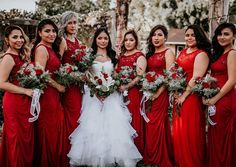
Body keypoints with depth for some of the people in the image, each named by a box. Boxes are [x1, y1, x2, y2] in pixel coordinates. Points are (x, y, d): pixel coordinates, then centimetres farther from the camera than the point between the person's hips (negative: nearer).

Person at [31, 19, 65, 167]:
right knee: (48, 134, 1)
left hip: (54, 96, 9)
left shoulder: (51, 49, 16)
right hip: (46, 95, -9)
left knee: (54, 132, 14)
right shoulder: (42, 48, -13)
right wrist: (59, 87, -11)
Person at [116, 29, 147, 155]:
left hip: (133, 92, -6)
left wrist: (126, 87, -21)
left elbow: (140, 76, -14)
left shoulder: (139, 56, -3)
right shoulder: (121, 56, 17)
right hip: (120, 92, 6)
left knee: (132, 123, -3)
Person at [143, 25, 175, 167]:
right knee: (149, 124, 9)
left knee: (157, 124, -3)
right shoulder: (150, 53, 16)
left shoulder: (168, 52, -5)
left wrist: (158, 93, -17)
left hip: (161, 93, -6)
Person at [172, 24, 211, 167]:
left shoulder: (201, 54, -10)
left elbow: (196, 78, -17)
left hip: (191, 97, -8)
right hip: (178, 96, 8)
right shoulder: (183, 52, 14)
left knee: (190, 132, -2)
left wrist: (184, 95, -17)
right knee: (179, 131, 13)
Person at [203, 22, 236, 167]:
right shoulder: (220, 53, 16)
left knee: (222, 137, 1)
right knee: (216, 136, 14)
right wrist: (209, 97, 3)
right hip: (216, 100, 9)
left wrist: (214, 99, -14)